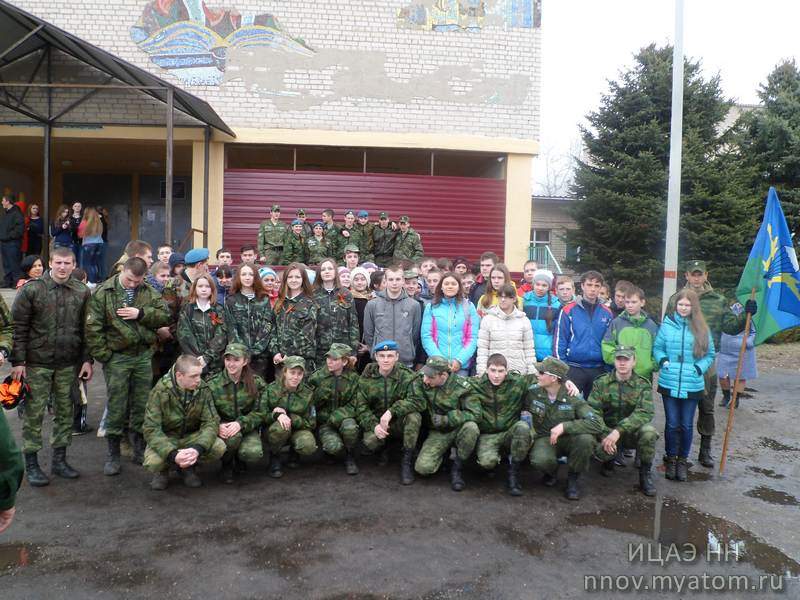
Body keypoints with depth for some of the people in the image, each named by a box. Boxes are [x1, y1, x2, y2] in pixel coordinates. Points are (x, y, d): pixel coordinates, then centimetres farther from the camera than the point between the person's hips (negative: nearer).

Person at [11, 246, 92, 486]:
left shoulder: (82, 292, 4)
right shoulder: (31, 289, -5)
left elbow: (87, 329, 8)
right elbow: (18, 327, -4)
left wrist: (87, 359, 3)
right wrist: (18, 361, -8)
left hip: (68, 365, 3)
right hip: (37, 363, -3)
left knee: (65, 412, 10)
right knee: (33, 413, 4)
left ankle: (59, 459, 23)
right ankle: (31, 464, 15)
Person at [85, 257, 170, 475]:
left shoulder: (149, 292, 5)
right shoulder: (103, 292, -5)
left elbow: (165, 316, -2)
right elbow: (92, 327, -8)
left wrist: (140, 314, -15)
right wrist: (103, 355, -11)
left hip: (143, 356, 3)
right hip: (117, 358, -3)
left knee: (142, 406, 11)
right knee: (116, 407, 3)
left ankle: (140, 450, 25)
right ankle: (113, 455, 15)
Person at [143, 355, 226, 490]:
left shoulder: (203, 389, -15)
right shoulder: (160, 392, -22)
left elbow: (211, 422, -17)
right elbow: (151, 429, -24)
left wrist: (198, 448, -36)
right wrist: (172, 454, -39)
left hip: (191, 436, 2)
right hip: (165, 438, -2)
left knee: (219, 447, -25)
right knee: (153, 462, -33)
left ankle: (188, 467, 5)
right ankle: (162, 470, 6)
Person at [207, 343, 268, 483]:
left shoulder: (257, 383, -5)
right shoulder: (213, 384, -4)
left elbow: (260, 413, -7)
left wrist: (241, 423, -25)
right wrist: (217, 425, -26)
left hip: (248, 428, 1)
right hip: (223, 426, 0)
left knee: (254, 454, -29)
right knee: (233, 437, -36)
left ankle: (240, 459, 12)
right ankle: (227, 465, -1)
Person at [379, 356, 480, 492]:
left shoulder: (461, 386, -18)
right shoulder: (421, 383, -10)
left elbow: (475, 413, -21)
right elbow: (414, 401, -25)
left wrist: (446, 419, -26)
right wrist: (391, 411, -42)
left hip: (458, 429, -1)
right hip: (437, 433, 2)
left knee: (471, 428, -35)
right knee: (422, 468, -19)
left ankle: (456, 468, -10)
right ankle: (445, 452, 16)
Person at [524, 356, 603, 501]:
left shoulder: (572, 397, -16)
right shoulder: (533, 392, -8)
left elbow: (596, 424, -27)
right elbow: (525, 413, 14)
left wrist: (564, 426, -33)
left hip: (568, 439, 0)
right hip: (544, 439, 0)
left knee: (586, 439, -34)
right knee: (539, 460, -35)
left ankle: (572, 479, -5)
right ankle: (551, 471, 7)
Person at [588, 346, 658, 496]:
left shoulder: (643, 385, -6)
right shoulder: (601, 383, -3)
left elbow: (644, 413, -21)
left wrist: (619, 431, -33)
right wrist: (605, 435, -27)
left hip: (633, 432, 0)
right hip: (607, 431, 0)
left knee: (649, 432, -32)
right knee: (601, 449, -31)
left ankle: (645, 473, -7)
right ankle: (609, 460, 10)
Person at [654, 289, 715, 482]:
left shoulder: (702, 329, 1)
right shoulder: (667, 325, 0)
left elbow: (710, 355, 8)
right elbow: (657, 347, 8)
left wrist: (699, 368, -9)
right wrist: (662, 360, -11)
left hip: (692, 385, 0)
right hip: (669, 383, 0)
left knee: (686, 425, 9)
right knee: (672, 424, 8)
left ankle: (682, 460, 27)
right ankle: (671, 458, 25)